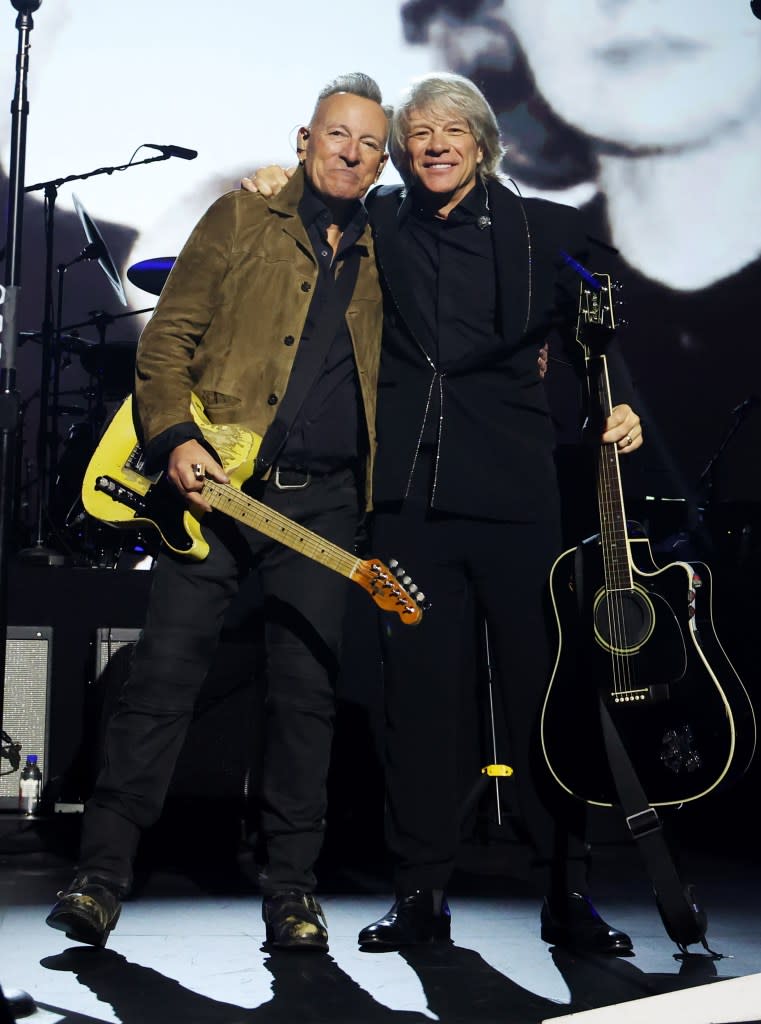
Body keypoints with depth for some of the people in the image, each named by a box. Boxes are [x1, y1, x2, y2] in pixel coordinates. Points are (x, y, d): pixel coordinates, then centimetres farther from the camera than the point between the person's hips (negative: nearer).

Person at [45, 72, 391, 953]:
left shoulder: (379, 260, 18)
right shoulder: (240, 220, 8)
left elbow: (382, 378, 21)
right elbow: (167, 337, 1)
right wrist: (174, 438, -12)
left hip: (321, 499, 3)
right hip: (214, 483, -2)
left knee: (305, 691, 2)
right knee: (163, 673, -6)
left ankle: (291, 887, 11)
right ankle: (101, 873, 0)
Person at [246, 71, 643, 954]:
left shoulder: (544, 229, 9)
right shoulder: (378, 225, 12)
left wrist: (616, 408, -5)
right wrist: (279, 187, 7)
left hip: (514, 489, -1)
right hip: (408, 492, 1)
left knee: (540, 684, 0)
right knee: (418, 689, 2)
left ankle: (567, 893, 10)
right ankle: (421, 894, 12)